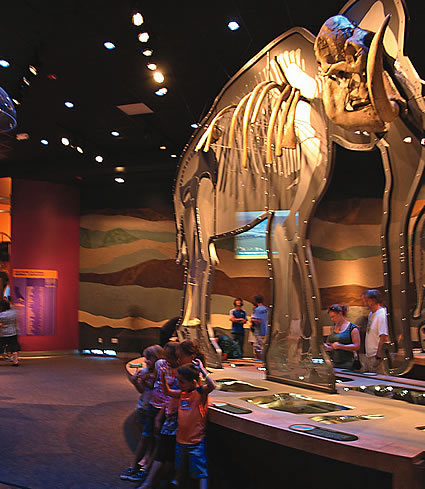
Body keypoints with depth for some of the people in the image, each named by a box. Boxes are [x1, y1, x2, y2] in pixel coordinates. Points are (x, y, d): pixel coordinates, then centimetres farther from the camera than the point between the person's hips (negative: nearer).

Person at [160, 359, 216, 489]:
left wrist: (201, 369, -30)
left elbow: (212, 385, -33)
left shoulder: (200, 392, -14)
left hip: (196, 442, -7)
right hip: (181, 439, 7)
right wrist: (163, 376, 9)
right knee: (179, 468, 25)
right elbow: (168, 391, 21)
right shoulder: (182, 393, 6)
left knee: (201, 472, -3)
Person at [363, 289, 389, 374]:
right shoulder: (371, 314, 15)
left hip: (376, 356, -10)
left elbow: (384, 338, -22)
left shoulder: (382, 314, -16)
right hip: (369, 355, 10)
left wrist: (378, 357, -23)